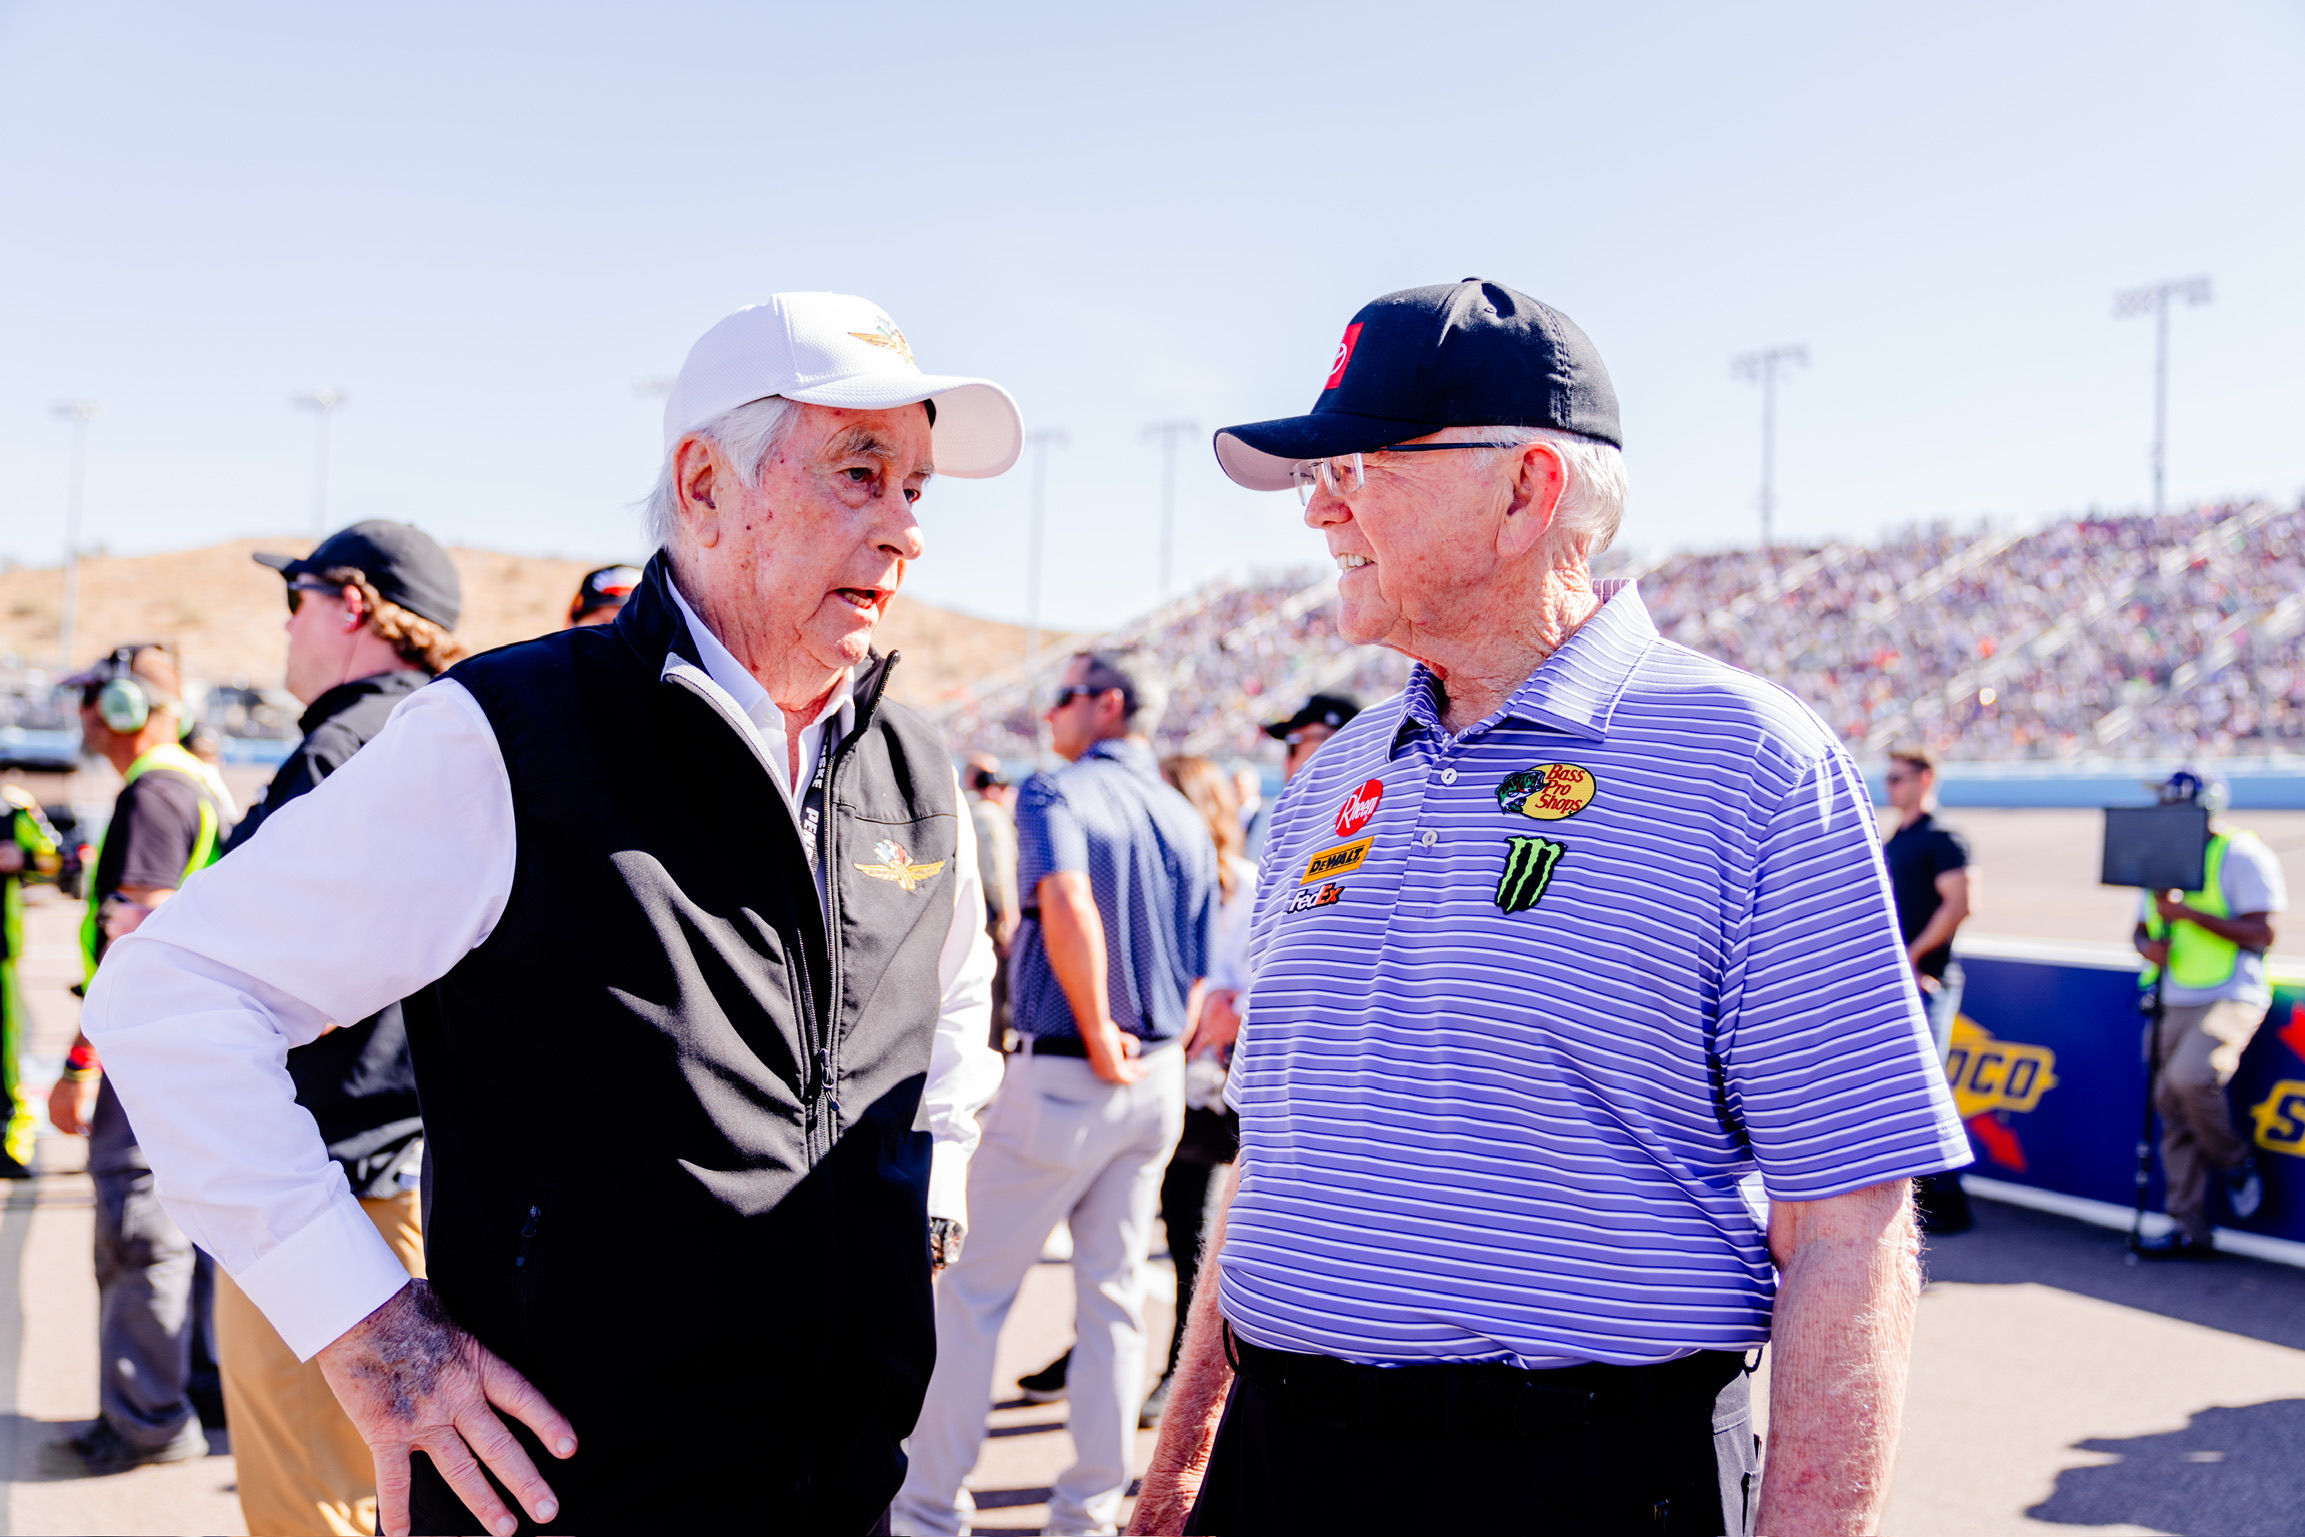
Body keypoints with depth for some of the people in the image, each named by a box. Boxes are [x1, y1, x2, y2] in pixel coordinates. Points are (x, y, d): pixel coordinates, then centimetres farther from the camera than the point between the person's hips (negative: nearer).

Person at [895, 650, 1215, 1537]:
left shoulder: (1056, 794, -11)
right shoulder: (1188, 825, 9)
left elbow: (1068, 906, -30)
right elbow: (1196, 980, 10)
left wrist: (1098, 1037, -21)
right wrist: (1157, 1057, 16)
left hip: (1061, 1074, -6)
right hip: (1156, 1083, 6)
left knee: (973, 1288, 7)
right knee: (1113, 1297, 13)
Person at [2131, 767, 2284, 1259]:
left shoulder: (2243, 855, -6)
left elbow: (2261, 934, -14)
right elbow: (2141, 928, 23)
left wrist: (2188, 913, -20)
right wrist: (2148, 945, -1)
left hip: (2229, 997, -7)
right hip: (2173, 1001, 7)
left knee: (2190, 1076, -29)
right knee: (2170, 1105, 3)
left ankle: (2237, 1165, 0)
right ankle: (2189, 1229, 9)